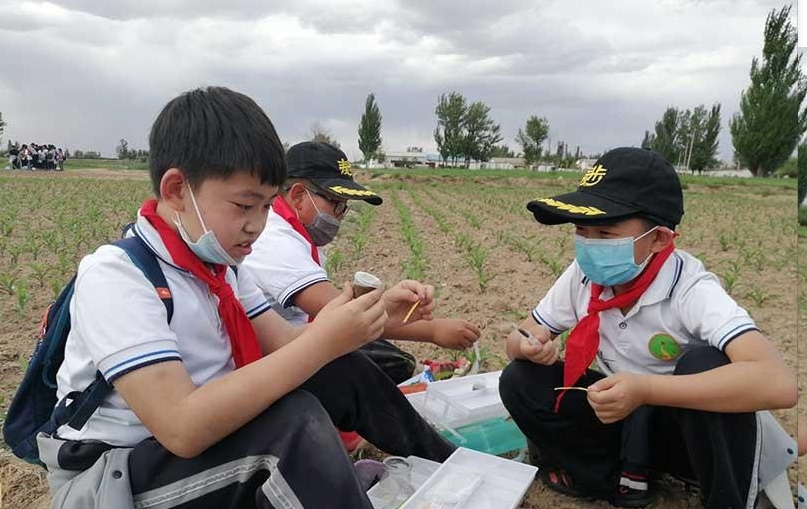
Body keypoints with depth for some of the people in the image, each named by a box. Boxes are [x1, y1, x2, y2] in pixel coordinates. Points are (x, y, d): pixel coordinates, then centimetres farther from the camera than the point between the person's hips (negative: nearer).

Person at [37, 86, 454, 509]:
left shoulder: (218, 261, 1)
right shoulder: (114, 277, -24)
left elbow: (285, 346, -2)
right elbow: (183, 428, -34)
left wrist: (375, 316, -16)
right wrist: (321, 342, -36)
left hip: (207, 433, 7)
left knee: (343, 373, -5)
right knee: (293, 421, -33)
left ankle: (444, 469, 20)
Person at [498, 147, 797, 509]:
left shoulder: (692, 291, -27)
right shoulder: (582, 277, -12)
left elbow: (778, 383, -42)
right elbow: (517, 340, -2)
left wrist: (645, 390, -48)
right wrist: (529, 347, -26)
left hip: (699, 430, -4)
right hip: (632, 422, 5)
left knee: (704, 365, -36)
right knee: (520, 382, -14)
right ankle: (621, 477, -4)